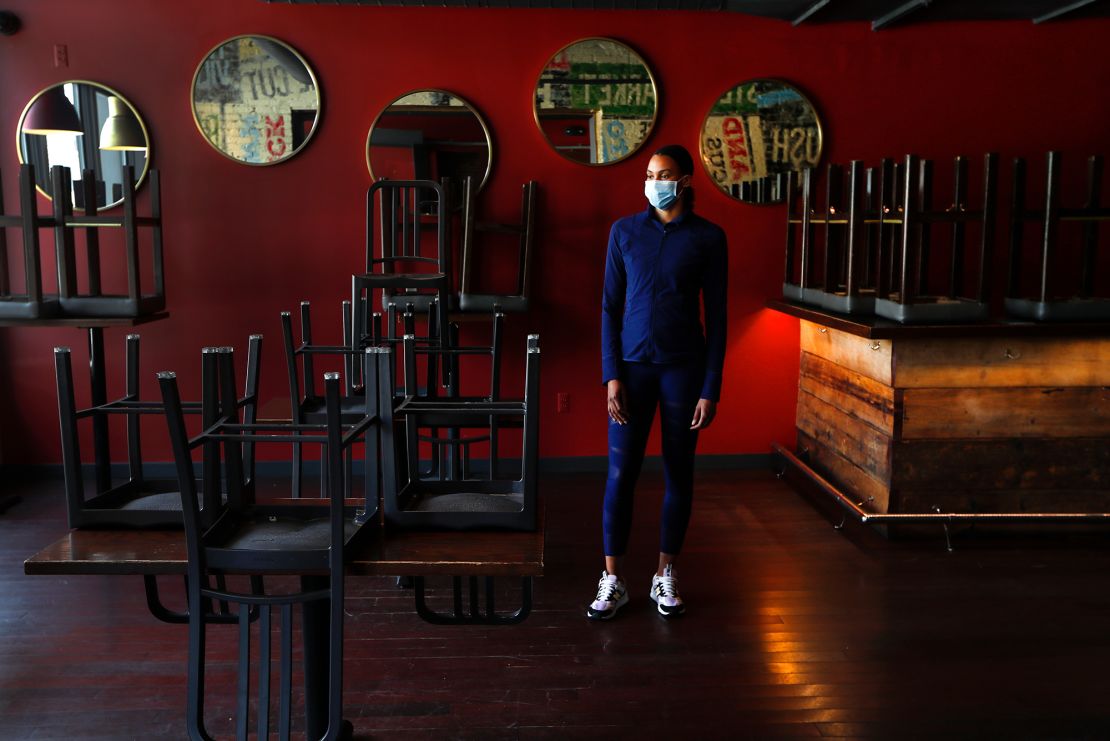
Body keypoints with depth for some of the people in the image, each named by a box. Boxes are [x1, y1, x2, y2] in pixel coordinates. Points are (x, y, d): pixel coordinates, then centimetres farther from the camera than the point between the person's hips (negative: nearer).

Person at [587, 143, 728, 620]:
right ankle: (613, 581, 11)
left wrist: (710, 388, -5)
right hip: (633, 365, 1)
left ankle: (665, 577, 23)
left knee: (678, 474, 8)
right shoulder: (625, 231, 3)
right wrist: (612, 376, -5)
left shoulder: (708, 237, 0)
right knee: (620, 473, -1)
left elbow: (716, 316, 0)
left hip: (684, 367, 0)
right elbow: (611, 307, 3)